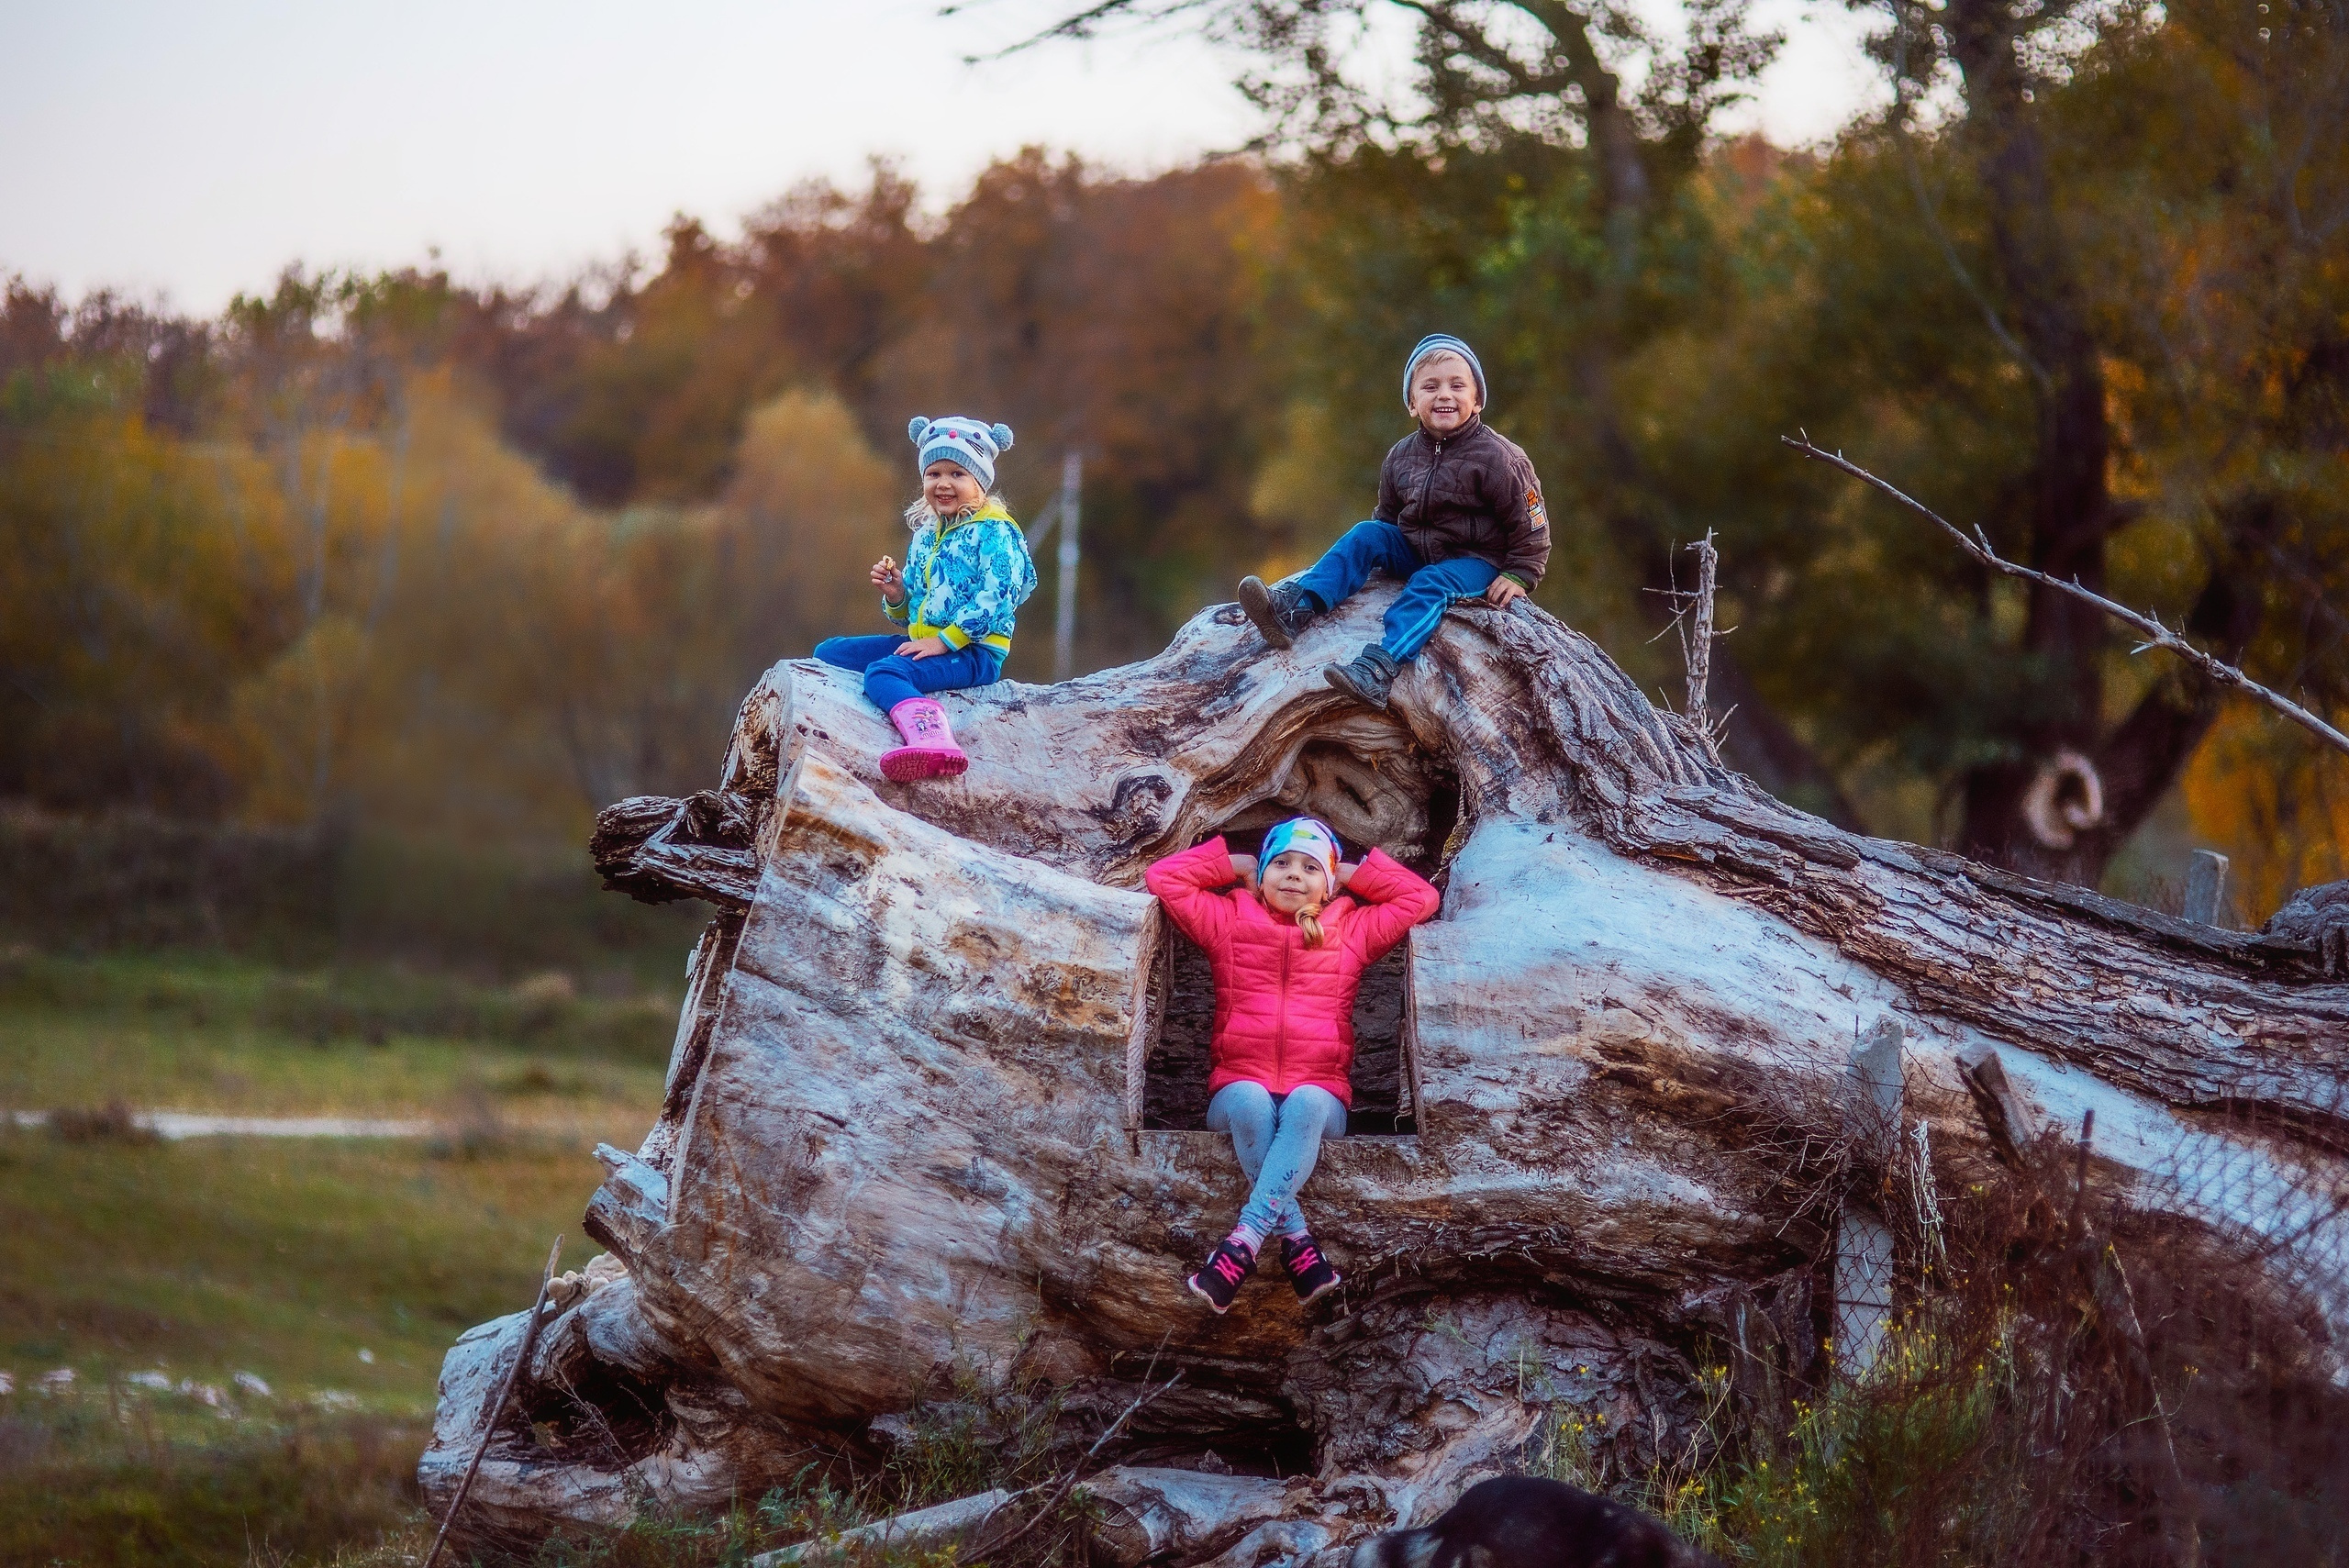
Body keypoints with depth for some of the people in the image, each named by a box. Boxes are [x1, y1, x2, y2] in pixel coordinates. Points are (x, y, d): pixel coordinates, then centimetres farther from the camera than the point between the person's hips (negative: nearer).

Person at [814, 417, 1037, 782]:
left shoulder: (993, 531, -7)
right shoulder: (925, 535, 17)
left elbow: (995, 597, -20)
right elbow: (909, 613, 23)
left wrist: (944, 641, -23)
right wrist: (896, 597, -1)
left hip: (975, 652, -10)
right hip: (923, 641, 10)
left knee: (884, 671, -37)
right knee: (828, 653, 7)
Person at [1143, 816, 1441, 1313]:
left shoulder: (1352, 930, 18)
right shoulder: (1228, 921, 16)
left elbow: (1421, 898, 13)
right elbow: (1163, 878, 11)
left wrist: (1352, 875, 16)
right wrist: (1235, 865, 15)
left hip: (1321, 1091, 0)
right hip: (1240, 1083, 0)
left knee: (1306, 1106, -38)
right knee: (1250, 1104, -37)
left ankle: (1244, 1242, -46)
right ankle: (1298, 1241, -37)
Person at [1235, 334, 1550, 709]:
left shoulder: (1497, 458, -14)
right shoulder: (1401, 457, 3)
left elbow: (1530, 524, -10)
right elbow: (1389, 515, 19)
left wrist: (1519, 576, -15)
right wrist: (1377, 549, 9)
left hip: (1478, 562, -6)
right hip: (1416, 550, 6)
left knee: (1430, 584, -33)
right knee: (1365, 535, -13)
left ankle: (1378, 669, -55)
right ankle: (1293, 607, -29)